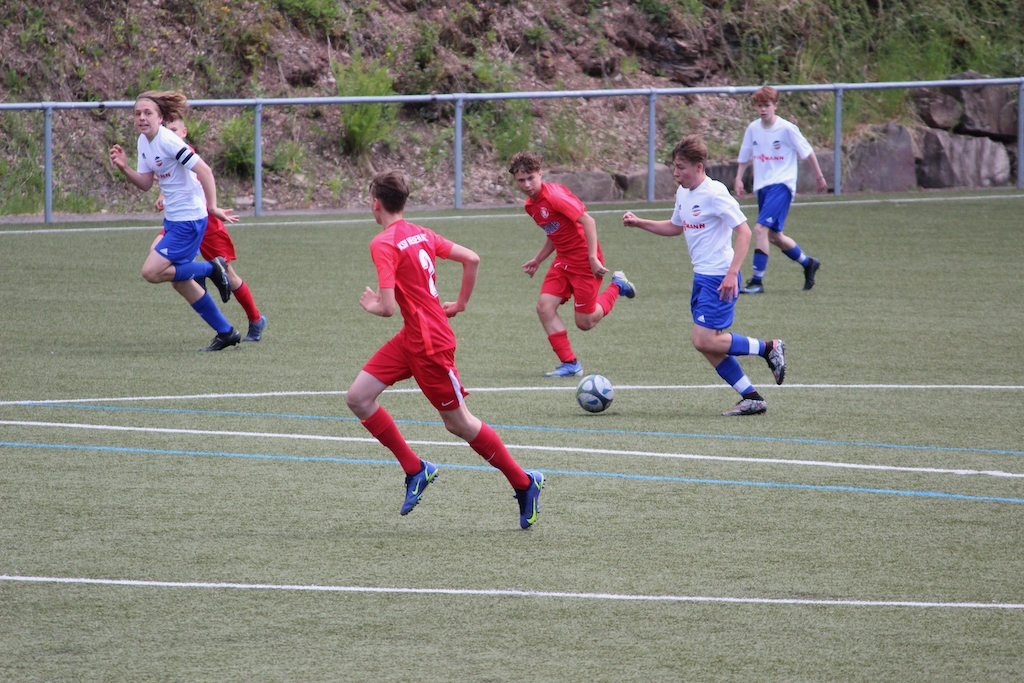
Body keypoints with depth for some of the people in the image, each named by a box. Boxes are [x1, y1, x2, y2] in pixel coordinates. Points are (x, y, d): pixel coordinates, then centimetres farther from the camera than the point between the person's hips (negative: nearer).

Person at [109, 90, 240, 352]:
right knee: (180, 282, 15)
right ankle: (226, 332, 26)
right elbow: (145, 183, 10)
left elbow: (204, 170, -23)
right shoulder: (144, 142, 7)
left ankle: (212, 269, 3)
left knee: (151, 272, -12)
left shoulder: (168, 142, -20)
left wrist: (212, 207, -26)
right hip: (173, 219, 10)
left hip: (188, 221, -10)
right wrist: (124, 167, -6)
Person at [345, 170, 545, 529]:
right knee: (358, 398, 4)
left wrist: (372, 305, -1)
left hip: (428, 344, -9)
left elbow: (388, 307, -25)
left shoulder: (383, 244, -19)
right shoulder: (421, 234, 7)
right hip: (411, 338, 9)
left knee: (458, 423, 4)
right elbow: (472, 259, 10)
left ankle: (524, 483, 16)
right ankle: (415, 469, 9)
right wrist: (460, 303, 20)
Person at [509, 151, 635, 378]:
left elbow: (587, 221, -22)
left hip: (584, 262, -8)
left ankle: (617, 286, 23)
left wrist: (593, 258, -26)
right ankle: (569, 363, -1)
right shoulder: (531, 205, 8)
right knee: (545, 306, -8)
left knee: (585, 322, -2)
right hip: (563, 261, 8)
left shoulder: (554, 195, -20)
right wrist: (537, 260, 17)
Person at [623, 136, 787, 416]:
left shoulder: (714, 193, -16)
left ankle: (769, 348, -1)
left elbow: (743, 231, -19)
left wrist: (732, 273, -25)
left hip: (720, 279, -9)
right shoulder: (683, 193, 10)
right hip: (701, 277, 9)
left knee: (704, 340, -15)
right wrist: (639, 223, 17)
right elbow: (676, 227, 29)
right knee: (708, 345, 5)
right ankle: (752, 398, 10)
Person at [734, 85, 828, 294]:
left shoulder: (786, 129, -11)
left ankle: (757, 282, -18)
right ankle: (808, 263, 39)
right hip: (762, 186, 7)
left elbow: (807, 152, 0)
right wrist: (739, 179, 4)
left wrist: (819, 176, 7)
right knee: (774, 236, 15)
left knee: (761, 229, -20)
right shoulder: (753, 129, 5)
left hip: (781, 185, -7)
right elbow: (745, 157, 17)